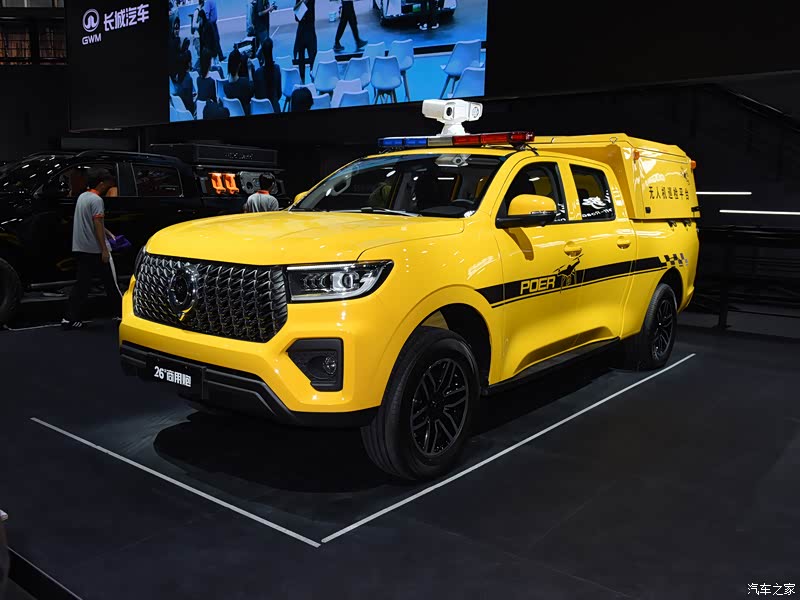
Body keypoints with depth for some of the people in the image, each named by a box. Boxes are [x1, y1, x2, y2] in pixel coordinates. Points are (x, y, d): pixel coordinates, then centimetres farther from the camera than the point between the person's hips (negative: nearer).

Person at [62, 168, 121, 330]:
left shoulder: (82, 196, 14)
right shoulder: (97, 200, -14)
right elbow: (97, 225, -19)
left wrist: (108, 233, 26)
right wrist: (104, 249, -19)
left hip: (81, 248, 8)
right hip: (95, 249, -8)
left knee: (82, 283, 6)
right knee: (110, 282, 4)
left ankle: (71, 318, 1)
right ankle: (121, 313, 13)